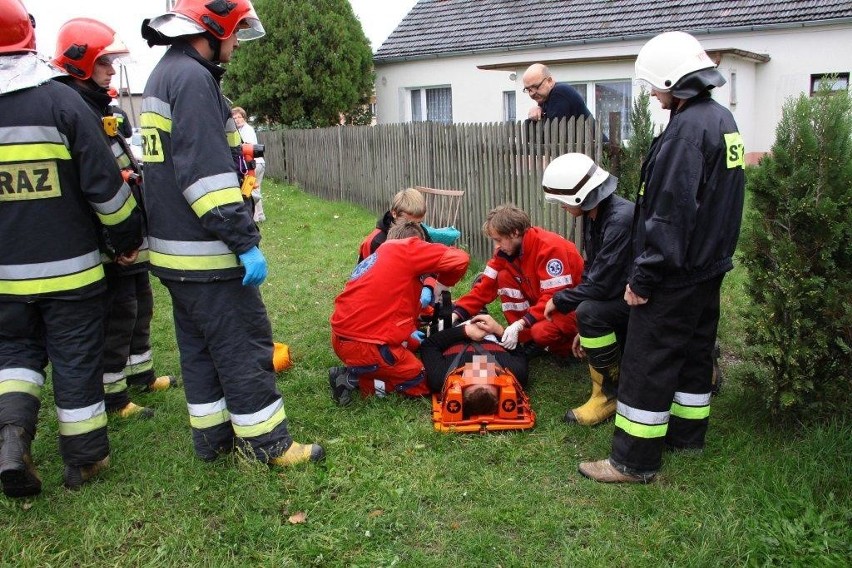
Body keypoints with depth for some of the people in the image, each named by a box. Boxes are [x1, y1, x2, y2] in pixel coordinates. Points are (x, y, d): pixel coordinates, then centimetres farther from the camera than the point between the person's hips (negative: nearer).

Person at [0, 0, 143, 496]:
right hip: (69, 268, -3)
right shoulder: (61, 101, -11)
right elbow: (105, 183, -11)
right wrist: (129, 239, 2)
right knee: (76, 360, 8)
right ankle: (84, 459, 19)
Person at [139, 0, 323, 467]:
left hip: (176, 250, 10)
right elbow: (206, 172, -24)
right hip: (206, 253, -10)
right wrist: (246, 242, -22)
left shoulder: (164, 74, 17)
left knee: (199, 345, 16)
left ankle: (212, 436, 27)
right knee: (245, 345, -1)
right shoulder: (193, 78, -15)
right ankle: (268, 444, 9)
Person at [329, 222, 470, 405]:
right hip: (364, 344, -9)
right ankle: (355, 379, 0)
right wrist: (443, 281, 9)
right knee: (423, 384, 9)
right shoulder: (406, 248, -3)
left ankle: (356, 372, 9)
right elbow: (459, 259, -9)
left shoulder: (377, 257, 21)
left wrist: (408, 333, 11)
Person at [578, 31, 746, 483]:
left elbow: (671, 214, -25)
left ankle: (634, 461, 5)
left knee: (647, 364, -3)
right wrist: (713, 253, 21)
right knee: (694, 351, 20)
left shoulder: (688, 128, -21)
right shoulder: (723, 120, 11)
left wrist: (643, 277, -19)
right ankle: (688, 433, 35)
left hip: (675, 276, -10)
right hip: (709, 267, 10)